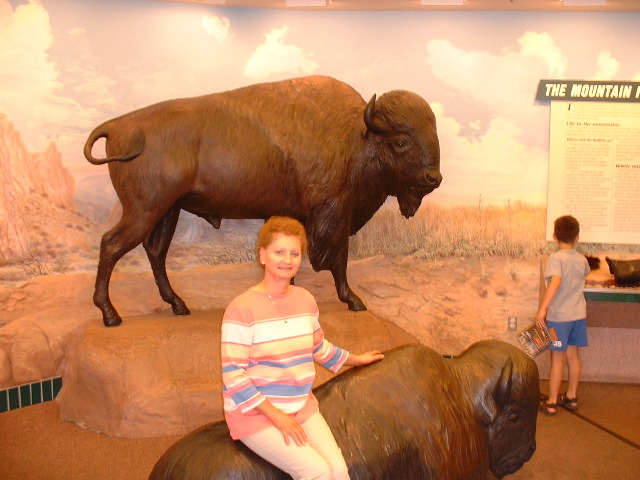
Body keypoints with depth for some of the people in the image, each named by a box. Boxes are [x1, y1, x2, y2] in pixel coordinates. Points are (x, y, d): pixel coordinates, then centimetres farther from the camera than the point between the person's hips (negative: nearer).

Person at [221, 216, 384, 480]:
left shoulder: (305, 299, 2)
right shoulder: (241, 309, -18)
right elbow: (232, 375, -18)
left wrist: (357, 359, 28)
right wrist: (277, 416, -19)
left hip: (302, 406, 5)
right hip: (254, 413, -5)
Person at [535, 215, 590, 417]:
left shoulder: (556, 258, -15)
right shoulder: (582, 260, 6)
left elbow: (555, 282, -31)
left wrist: (542, 309, -31)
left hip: (559, 316, -6)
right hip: (579, 315, 6)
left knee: (557, 359, 1)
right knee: (573, 356, 16)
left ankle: (551, 403, 10)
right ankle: (571, 397, 29)